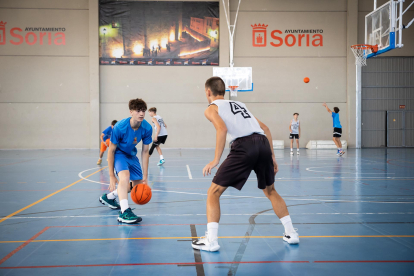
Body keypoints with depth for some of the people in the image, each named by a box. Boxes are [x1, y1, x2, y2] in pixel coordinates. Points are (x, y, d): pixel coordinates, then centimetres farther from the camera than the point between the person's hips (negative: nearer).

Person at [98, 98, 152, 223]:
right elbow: (111, 151, -23)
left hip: (131, 155, 6)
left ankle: (109, 197, 34)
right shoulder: (120, 127, -32)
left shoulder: (147, 128, -21)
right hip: (119, 153, -6)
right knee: (125, 175, -33)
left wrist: (145, 176, -12)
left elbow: (145, 152, -11)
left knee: (137, 185, 12)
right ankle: (124, 212, -38)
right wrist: (111, 176, -22)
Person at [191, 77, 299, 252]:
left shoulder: (211, 108, 14)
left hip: (243, 146, -6)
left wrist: (216, 160, -8)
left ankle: (210, 241, 1)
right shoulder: (239, 104, 32)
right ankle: (291, 233, 27)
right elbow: (265, 128, 26)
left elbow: (222, 129, -9)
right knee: (270, 191, 27)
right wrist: (271, 156, 27)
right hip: (263, 142, 6)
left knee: (213, 193, 7)